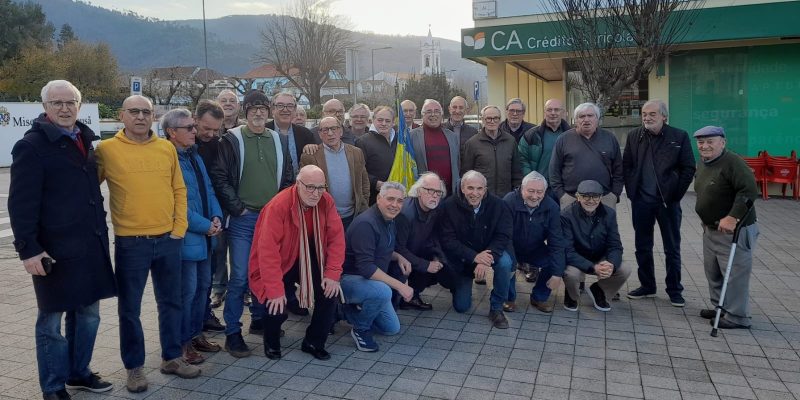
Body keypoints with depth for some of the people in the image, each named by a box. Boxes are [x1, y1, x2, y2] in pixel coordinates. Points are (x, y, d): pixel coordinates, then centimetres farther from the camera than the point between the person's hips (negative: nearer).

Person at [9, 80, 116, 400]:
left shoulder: (85, 140, 13)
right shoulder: (31, 146, -9)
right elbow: (21, 203, -14)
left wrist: (100, 231, 18)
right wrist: (27, 248, -18)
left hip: (91, 245, 7)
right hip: (55, 250, -7)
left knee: (88, 315, 15)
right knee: (52, 320, 5)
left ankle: (79, 372, 32)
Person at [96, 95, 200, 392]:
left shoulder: (167, 148, 6)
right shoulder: (106, 149, -4)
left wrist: (179, 227, 3)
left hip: (169, 239, 3)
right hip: (130, 243, -3)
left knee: (171, 301, 14)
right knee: (129, 308, 8)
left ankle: (172, 358, 30)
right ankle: (134, 367, 24)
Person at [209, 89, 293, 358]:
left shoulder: (279, 140, 10)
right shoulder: (232, 140, -3)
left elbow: (287, 177, 13)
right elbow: (220, 178, -7)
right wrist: (237, 208, -10)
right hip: (243, 219, -4)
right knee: (240, 277, -5)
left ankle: (259, 320, 30)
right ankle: (232, 333, 5)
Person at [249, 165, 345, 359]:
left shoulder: (326, 202, -13)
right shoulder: (278, 206, -28)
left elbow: (336, 238, -9)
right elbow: (268, 251, -29)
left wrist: (333, 274, -15)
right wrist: (275, 291, -30)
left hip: (311, 260, 4)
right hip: (281, 263, -4)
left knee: (331, 292, -13)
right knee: (277, 307, -20)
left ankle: (314, 343, 11)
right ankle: (271, 343, 17)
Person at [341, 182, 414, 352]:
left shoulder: (390, 222, 3)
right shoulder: (365, 223, -26)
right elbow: (365, 267, -33)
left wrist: (399, 258, -1)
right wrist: (399, 286, -32)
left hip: (370, 280, 9)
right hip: (348, 279, -9)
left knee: (392, 329, 10)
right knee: (383, 291, -38)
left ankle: (349, 311, 23)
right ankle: (361, 329, -11)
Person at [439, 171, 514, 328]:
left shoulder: (497, 204, -17)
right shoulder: (450, 206, -19)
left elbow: (503, 236, -18)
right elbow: (447, 240, -20)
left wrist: (486, 260, -34)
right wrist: (474, 256, -32)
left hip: (491, 251, 0)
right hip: (463, 256, 0)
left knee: (505, 263, -34)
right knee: (461, 306, 0)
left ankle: (496, 308, -12)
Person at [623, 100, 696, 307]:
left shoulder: (679, 136, -4)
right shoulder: (634, 136, 4)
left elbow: (689, 169, -3)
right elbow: (626, 165, 8)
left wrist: (676, 195, -7)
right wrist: (631, 191, 0)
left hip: (668, 201, -3)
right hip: (641, 201, 3)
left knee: (672, 248, 7)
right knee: (643, 247, 11)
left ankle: (675, 290, 18)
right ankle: (647, 286, 25)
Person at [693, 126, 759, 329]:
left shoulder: (733, 162, -19)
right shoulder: (702, 164, 10)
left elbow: (750, 191, -28)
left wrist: (732, 217, -32)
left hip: (735, 230, -9)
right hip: (710, 229, 9)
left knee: (734, 275, -3)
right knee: (713, 272, 18)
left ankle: (737, 317, 8)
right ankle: (720, 307, 32)